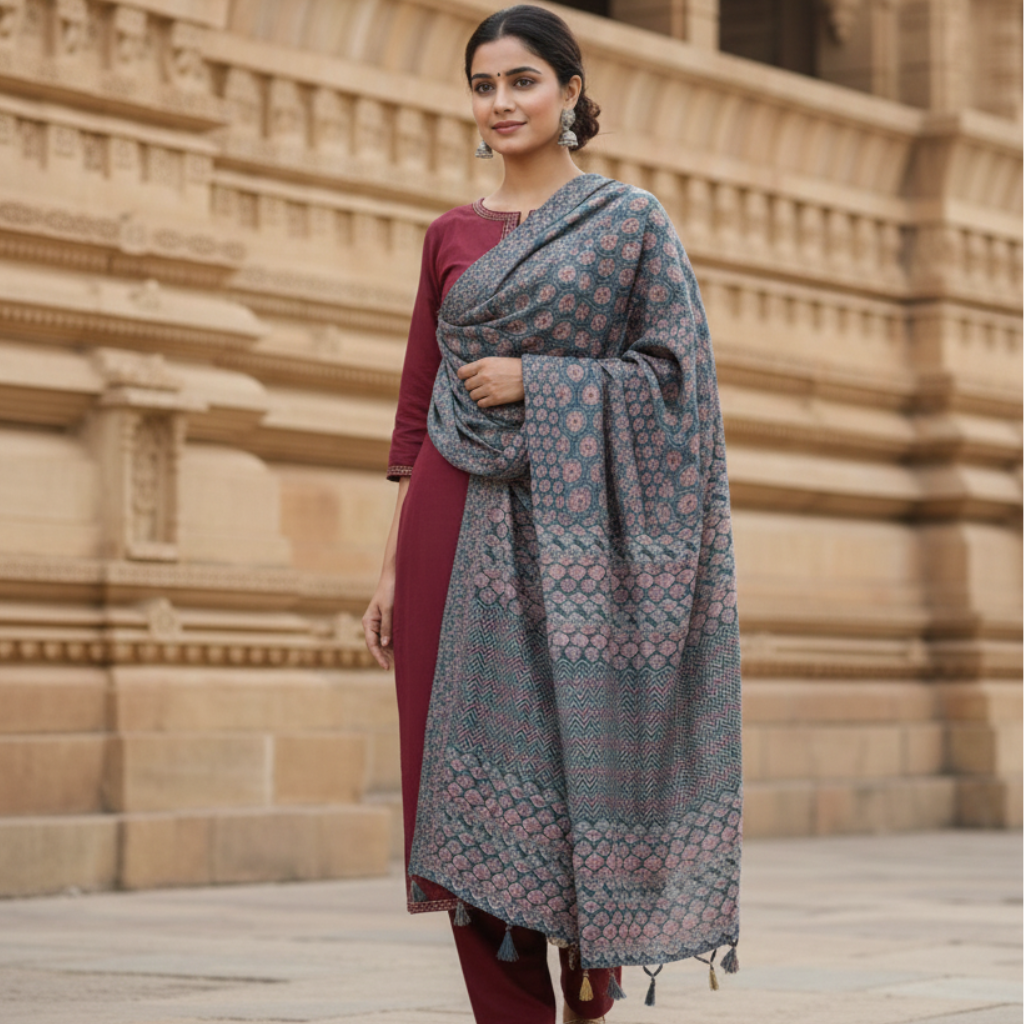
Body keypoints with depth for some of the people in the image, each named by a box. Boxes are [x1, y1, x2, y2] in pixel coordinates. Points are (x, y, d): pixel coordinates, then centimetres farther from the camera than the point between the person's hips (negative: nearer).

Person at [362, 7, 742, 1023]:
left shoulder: (632, 221, 4)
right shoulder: (452, 236, 14)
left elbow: (674, 373, -3)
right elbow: (418, 406, 14)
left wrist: (533, 381, -11)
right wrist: (392, 567, 9)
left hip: (572, 533, -3)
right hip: (460, 530, 3)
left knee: (577, 765, -7)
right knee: (472, 782, -1)